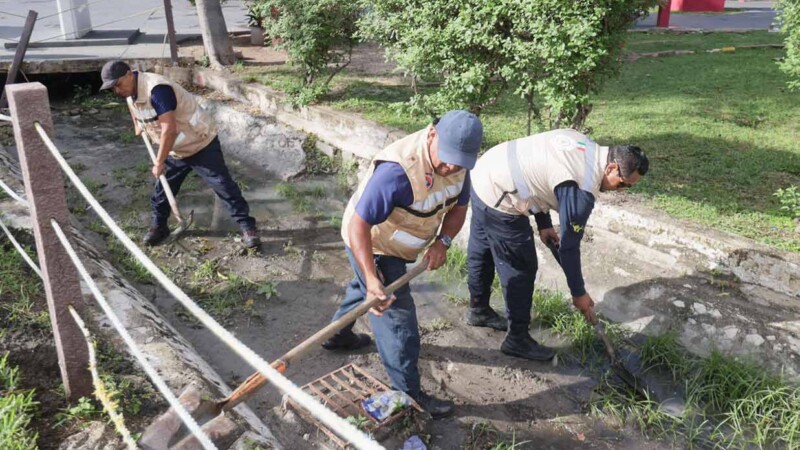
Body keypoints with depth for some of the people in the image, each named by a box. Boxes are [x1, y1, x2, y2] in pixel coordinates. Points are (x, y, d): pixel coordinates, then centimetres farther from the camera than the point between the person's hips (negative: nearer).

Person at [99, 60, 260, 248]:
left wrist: (159, 163, -28)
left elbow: (169, 129, -35)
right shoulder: (131, 91, 0)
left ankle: (248, 227, 0)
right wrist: (138, 125, 21)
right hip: (175, 151, 9)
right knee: (162, 189, 13)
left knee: (224, 186, -7)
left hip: (201, 145, -8)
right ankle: (158, 226, 32)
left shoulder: (157, 89, -30)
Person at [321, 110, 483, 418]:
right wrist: (372, 278, -45)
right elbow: (358, 225, -39)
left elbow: (458, 207, -3)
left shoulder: (457, 160, -17)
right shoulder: (397, 171, -41)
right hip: (370, 244, -8)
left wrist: (442, 242, -21)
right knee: (397, 316, -3)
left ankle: (339, 334, 57)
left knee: (364, 289, 30)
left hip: (396, 244, 8)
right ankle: (408, 394, 13)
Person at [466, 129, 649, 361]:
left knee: (481, 251, 26)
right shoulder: (583, 188, -21)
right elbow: (568, 246, -15)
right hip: (498, 200, -10)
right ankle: (518, 339, 18)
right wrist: (578, 293, -2)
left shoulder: (586, 146, 5)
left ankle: (479, 310, 47)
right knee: (520, 270, 3)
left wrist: (544, 224, 13)